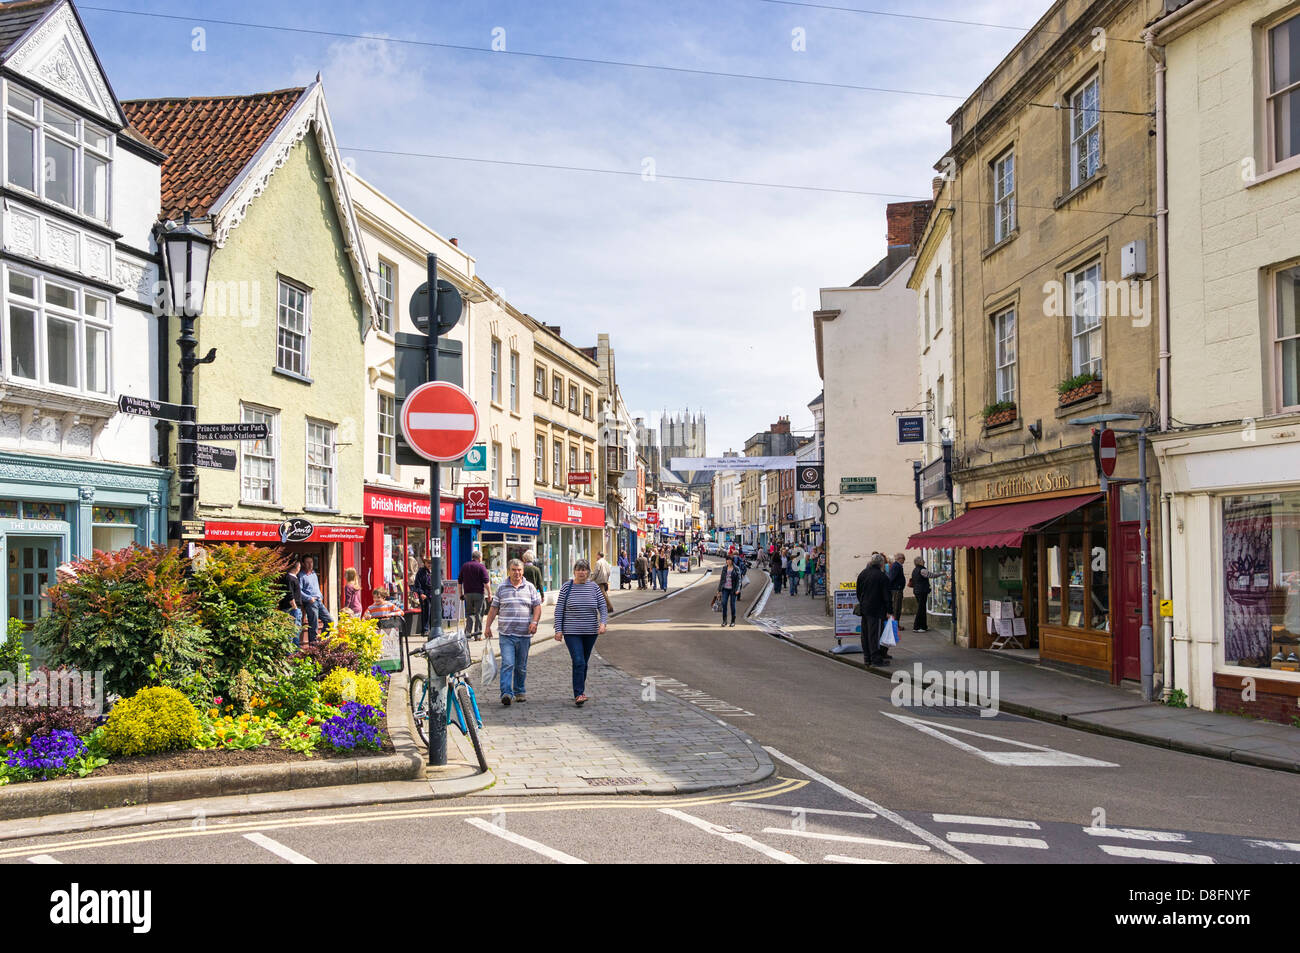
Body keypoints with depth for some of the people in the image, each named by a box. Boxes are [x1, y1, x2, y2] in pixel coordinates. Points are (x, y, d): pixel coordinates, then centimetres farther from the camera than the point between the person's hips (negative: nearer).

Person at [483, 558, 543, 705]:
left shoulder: (530, 587, 8)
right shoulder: (501, 588, 7)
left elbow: (537, 606, 6)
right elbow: (494, 608, 10)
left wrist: (534, 622, -10)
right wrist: (487, 626, 4)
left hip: (524, 634, 1)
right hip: (506, 634, -1)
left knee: (521, 666, 11)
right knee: (507, 664, -13)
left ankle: (519, 691, 26)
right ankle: (506, 693, -18)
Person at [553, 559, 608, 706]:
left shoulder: (594, 587, 4)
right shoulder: (567, 587, -2)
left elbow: (602, 607, 3)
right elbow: (559, 610, -1)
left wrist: (602, 622, -14)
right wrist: (558, 630, -6)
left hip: (590, 633, 3)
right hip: (572, 632, -3)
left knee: (584, 663, 12)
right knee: (578, 662, -14)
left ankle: (580, 691, 26)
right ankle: (578, 694, -15)